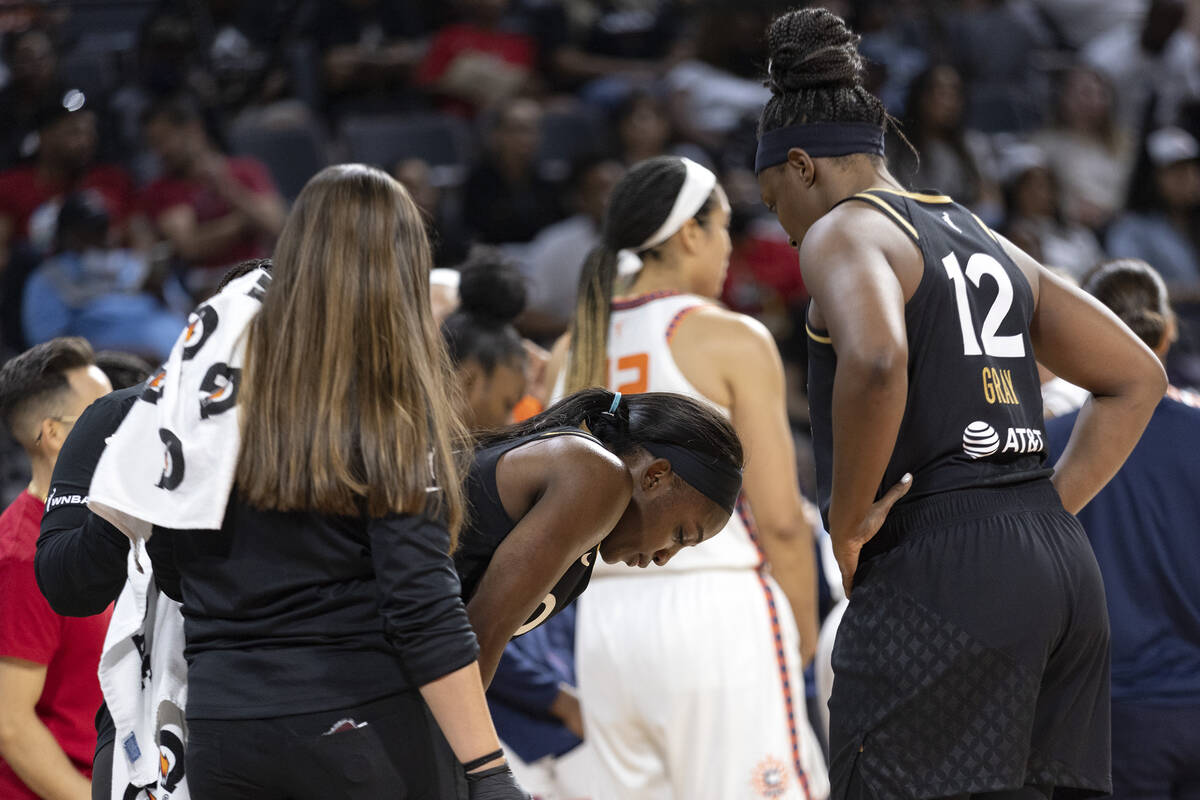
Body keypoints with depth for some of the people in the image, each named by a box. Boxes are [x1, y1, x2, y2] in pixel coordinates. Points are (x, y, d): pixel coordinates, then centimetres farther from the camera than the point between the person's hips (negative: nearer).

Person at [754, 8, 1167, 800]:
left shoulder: (843, 231, -2)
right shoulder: (985, 241, 23)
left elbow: (876, 362, -24)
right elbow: (1137, 377, 24)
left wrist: (848, 521, -12)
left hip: (939, 578, -8)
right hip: (1064, 571, 8)